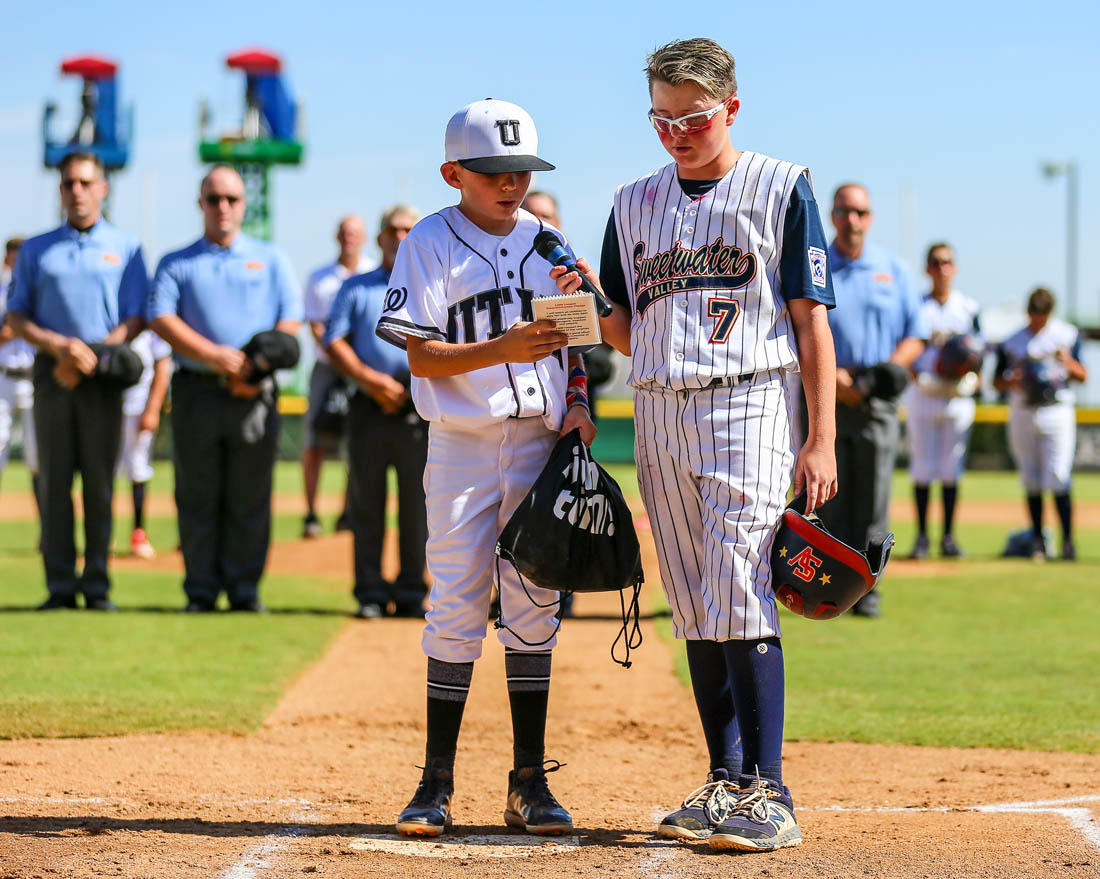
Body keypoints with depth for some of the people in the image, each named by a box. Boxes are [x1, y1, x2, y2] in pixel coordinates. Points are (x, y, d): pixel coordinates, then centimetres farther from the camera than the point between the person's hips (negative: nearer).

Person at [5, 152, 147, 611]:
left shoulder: (126, 248, 9)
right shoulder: (36, 250, 13)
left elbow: (135, 319, 2)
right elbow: (15, 316, 9)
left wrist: (90, 357, -13)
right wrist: (57, 346, -10)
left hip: (104, 375, -1)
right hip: (51, 372, 1)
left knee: (100, 482, -3)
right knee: (54, 480, -2)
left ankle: (96, 585, 0)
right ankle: (60, 586, -1)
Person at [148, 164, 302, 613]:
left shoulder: (271, 260, 16)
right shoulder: (176, 264, 12)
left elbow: (290, 320, 7)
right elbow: (161, 318, -2)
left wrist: (256, 366, -10)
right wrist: (214, 355, -16)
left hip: (255, 395, 0)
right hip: (197, 391, 0)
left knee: (250, 499, -1)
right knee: (198, 498, 0)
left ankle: (244, 589, 4)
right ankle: (201, 590, 5)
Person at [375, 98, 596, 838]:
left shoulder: (546, 241, 9)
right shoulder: (432, 243, -5)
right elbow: (422, 356, -12)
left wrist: (578, 402, -1)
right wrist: (505, 348, -25)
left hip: (541, 444, 3)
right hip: (463, 448, -3)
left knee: (533, 608, 5)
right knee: (457, 608, -2)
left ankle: (530, 782, 10)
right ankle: (437, 782, 5)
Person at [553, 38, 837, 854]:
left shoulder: (781, 188, 1)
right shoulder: (635, 203, 15)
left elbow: (811, 320, -2)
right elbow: (627, 334, 17)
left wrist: (821, 441, -8)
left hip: (747, 404, -5)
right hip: (659, 414, 5)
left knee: (740, 600, -13)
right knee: (695, 608, 6)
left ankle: (768, 793, -13)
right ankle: (726, 782, 12)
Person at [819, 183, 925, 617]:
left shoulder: (892, 269, 12)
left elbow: (915, 336, 12)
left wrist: (891, 369, -8)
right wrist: (832, 376, -14)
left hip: (876, 400, 1)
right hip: (823, 394, -1)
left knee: (873, 499, -2)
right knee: (828, 497, -5)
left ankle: (866, 589, 4)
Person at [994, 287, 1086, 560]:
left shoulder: (1067, 335, 4)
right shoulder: (1011, 342, 6)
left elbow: (1082, 376, 5)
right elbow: (997, 381, 11)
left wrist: (1069, 363, -16)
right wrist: (1010, 382, -12)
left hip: (1056, 412, -2)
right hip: (1022, 414, 2)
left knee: (1058, 479, -12)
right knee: (1031, 480, 5)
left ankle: (1067, 540, -9)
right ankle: (1038, 540, 13)